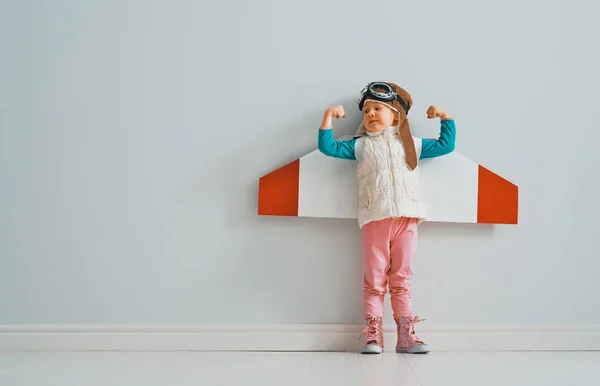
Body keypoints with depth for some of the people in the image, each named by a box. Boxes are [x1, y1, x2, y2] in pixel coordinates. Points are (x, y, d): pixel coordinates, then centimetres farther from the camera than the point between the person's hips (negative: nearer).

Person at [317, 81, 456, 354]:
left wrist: (445, 117, 14)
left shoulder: (411, 144, 16)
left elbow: (446, 145, 22)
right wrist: (328, 117, 1)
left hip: (406, 219, 1)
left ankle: (406, 335, 9)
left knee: (401, 279, 6)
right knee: (375, 280, 0)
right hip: (375, 220, -1)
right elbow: (327, 147, 7)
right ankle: (373, 334, 4)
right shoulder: (360, 146, 13)